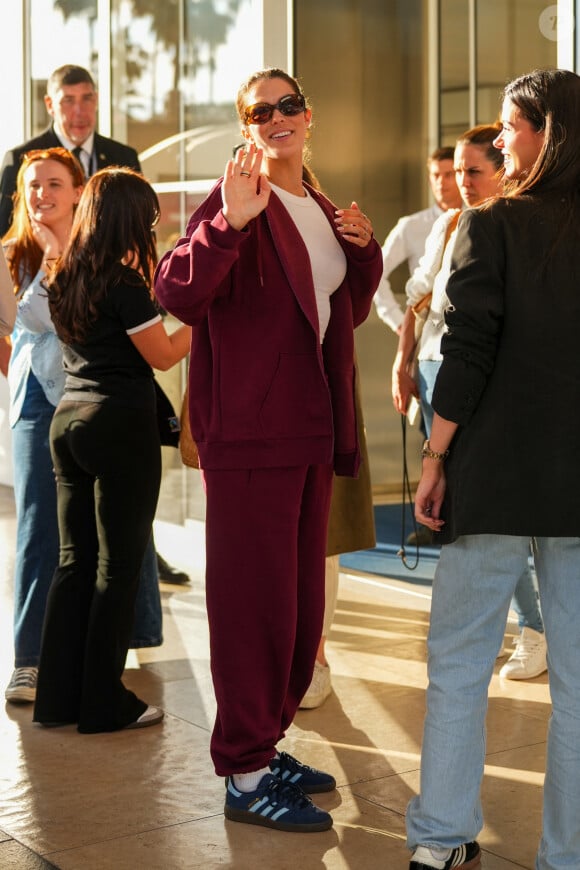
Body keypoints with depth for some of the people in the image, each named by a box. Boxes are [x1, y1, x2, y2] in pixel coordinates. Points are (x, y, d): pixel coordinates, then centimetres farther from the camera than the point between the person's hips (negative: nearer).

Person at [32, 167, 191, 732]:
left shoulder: (64, 279, 10)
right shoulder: (124, 282, -14)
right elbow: (163, 355, -9)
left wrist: (149, 283, 28)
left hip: (69, 420, 8)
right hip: (121, 425, -8)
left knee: (74, 560, 12)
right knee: (118, 566, 0)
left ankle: (58, 696, 17)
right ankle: (104, 704, 6)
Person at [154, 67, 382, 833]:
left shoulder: (322, 212, 16)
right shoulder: (235, 203, -9)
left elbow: (349, 312, 24)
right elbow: (177, 294, -23)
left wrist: (364, 250, 7)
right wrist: (229, 222, -37)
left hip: (311, 431, 8)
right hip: (250, 431, -8)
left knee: (300, 600, 15)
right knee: (254, 599, -4)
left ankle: (264, 743, 29)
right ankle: (245, 775, 5)